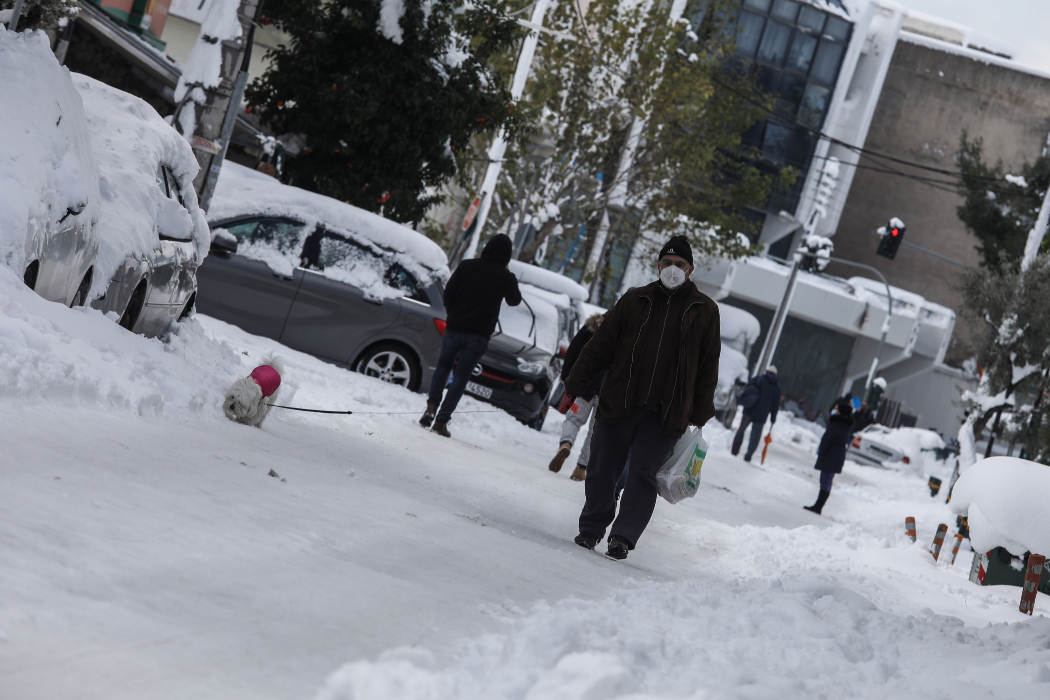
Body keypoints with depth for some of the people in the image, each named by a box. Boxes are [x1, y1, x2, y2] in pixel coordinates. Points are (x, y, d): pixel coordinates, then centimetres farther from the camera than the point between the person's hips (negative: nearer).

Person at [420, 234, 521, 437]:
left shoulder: (467, 266, -2)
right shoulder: (506, 278, -4)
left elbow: (448, 293, 1)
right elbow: (514, 300, 14)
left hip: (454, 328, 1)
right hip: (478, 336, -1)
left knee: (443, 366, 21)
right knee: (460, 377, 4)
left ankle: (432, 407, 3)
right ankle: (442, 420, -2)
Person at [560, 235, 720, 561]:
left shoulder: (705, 311, 6)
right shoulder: (635, 300, 7)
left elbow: (708, 367, 9)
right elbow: (599, 347, 8)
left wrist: (700, 415, 6)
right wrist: (573, 388, 5)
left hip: (665, 415, -1)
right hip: (618, 407, 2)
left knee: (643, 475, -7)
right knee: (602, 471, 6)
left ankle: (623, 538, -4)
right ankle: (591, 529, 21)